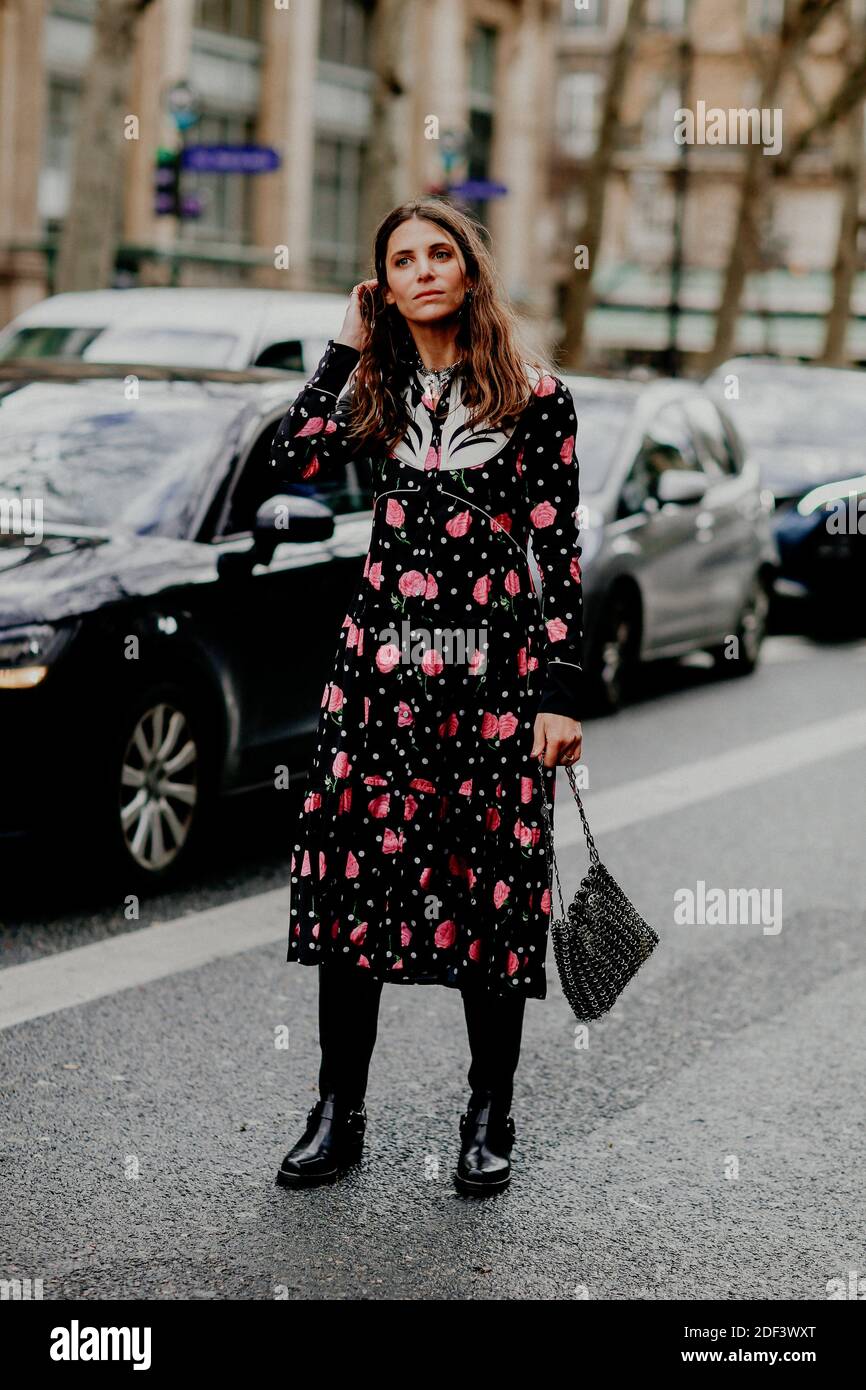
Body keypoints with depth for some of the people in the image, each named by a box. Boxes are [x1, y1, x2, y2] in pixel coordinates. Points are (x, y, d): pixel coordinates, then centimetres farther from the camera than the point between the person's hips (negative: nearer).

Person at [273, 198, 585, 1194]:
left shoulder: (535, 395, 2)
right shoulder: (376, 391, 11)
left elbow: (558, 550, -1)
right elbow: (292, 461, -7)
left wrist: (560, 692, -6)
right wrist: (347, 346, 1)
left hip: (493, 671, -3)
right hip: (380, 663, 3)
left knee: (491, 889, 3)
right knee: (354, 874, 3)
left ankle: (490, 1119, 18)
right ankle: (339, 1112, 15)